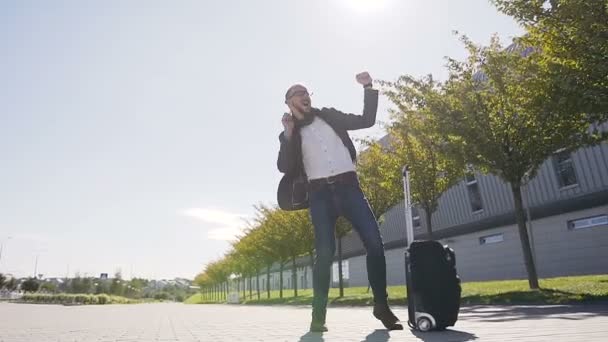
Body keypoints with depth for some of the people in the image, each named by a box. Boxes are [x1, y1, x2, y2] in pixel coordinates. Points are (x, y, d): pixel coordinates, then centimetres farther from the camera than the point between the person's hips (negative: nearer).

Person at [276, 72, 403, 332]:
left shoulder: (329, 115, 19)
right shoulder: (289, 133, 14)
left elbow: (367, 120, 17)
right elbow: (284, 167, -1)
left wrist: (368, 88, 8)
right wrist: (288, 134, -8)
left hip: (348, 186, 2)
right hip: (319, 193, -1)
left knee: (374, 242, -9)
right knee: (325, 252, -13)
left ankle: (382, 306, 4)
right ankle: (319, 315, -1)